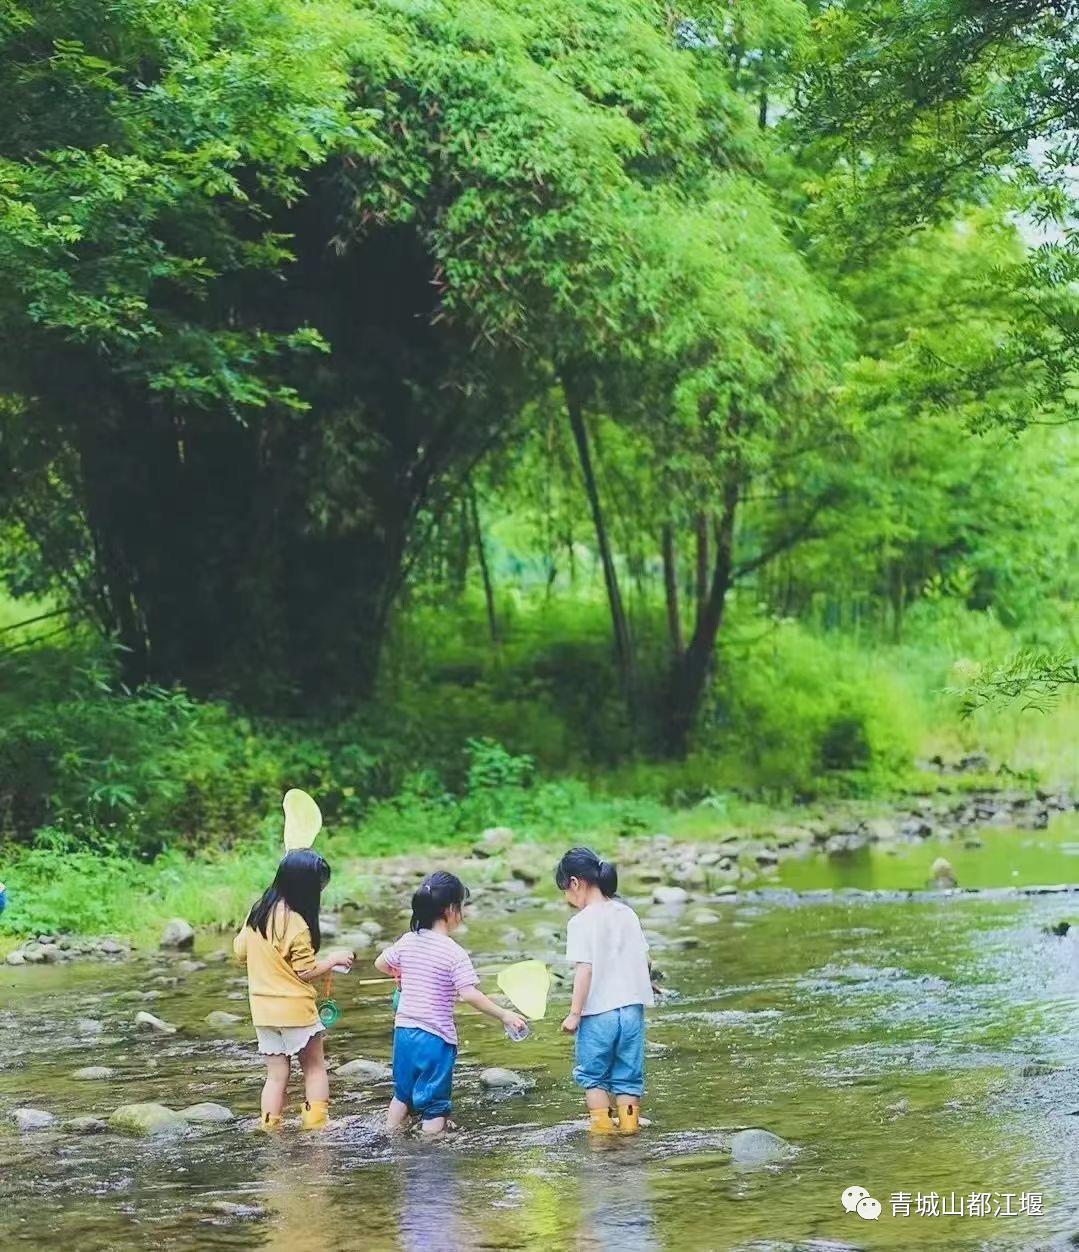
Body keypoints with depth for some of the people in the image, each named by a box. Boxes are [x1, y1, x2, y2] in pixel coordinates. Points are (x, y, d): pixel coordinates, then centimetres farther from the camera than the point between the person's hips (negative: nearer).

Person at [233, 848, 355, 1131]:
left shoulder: (258, 912, 1)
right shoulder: (297, 923, -21)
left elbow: (240, 951, 11)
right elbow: (307, 973, -16)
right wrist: (333, 959, -2)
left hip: (263, 1009, 6)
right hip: (295, 1009, -6)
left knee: (276, 1075, 11)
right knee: (315, 1068, 12)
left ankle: (270, 1129, 10)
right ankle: (316, 1123, 10)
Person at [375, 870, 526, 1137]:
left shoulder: (407, 941, 1)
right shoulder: (454, 953, -17)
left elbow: (381, 964, 17)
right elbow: (470, 995, -23)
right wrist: (504, 1015, -17)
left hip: (404, 1032, 6)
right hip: (436, 1038, -6)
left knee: (402, 1094, 25)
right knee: (434, 1105, 5)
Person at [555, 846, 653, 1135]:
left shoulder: (581, 922, -11)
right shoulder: (627, 914, 6)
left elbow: (584, 969, -16)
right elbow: (644, 959, 10)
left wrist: (574, 1014, -13)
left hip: (598, 1012, -5)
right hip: (632, 1007, 5)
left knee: (592, 1075, 13)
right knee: (627, 1076, 13)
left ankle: (602, 1125, 12)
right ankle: (629, 1125, 15)